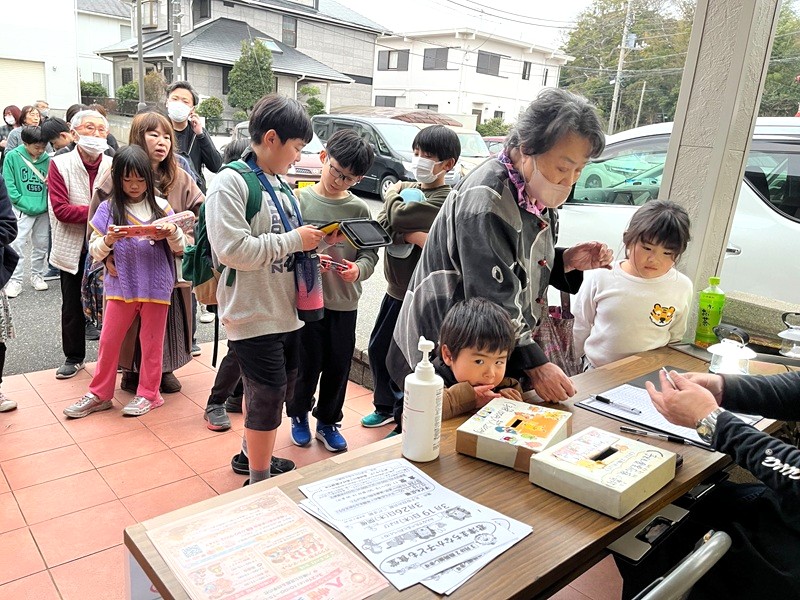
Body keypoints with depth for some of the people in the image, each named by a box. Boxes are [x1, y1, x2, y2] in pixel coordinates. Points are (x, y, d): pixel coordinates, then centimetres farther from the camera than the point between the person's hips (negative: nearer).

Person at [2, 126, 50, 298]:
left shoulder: (47, 158, 2)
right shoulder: (13, 156, -5)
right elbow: (8, 184, -6)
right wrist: (22, 201, -13)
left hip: (43, 209, 3)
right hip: (22, 210, -3)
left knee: (41, 244, 12)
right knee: (17, 244, -7)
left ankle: (37, 275, 28)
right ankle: (15, 281, 1)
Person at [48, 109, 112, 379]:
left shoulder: (114, 166, -2)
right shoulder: (59, 164, -6)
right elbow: (60, 209, -15)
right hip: (73, 249, 0)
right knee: (73, 306, 12)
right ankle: (74, 357, 29)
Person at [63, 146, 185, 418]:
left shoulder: (160, 206, 1)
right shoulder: (108, 208, 2)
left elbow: (180, 247, 2)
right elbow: (94, 251, 1)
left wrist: (172, 233, -18)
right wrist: (108, 240, -19)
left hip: (156, 284, -1)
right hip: (121, 284, 1)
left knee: (151, 341, 10)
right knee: (108, 340, 9)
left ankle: (148, 393, 24)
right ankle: (99, 394, 25)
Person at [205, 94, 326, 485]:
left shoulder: (278, 182, 12)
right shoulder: (231, 182, -14)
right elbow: (233, 249, -25)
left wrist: (307, 249, 3)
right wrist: (294, 240, -20)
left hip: (285, 310, 9)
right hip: (254, 315, -8)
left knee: (271, 391, 21)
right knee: (268, 395, 0)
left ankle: (252, 453, 43)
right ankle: (259, 481, 20)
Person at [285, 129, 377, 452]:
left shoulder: (359, 209, 1)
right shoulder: (300, 200, -4)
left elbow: (370, 253, 2)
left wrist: (359, 268, -18)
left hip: (345, 302, 2)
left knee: (338, 367, 12)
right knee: (307, 365, 9)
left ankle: (328, 422, 34)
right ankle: (299, 415, 37)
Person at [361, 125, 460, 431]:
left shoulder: (445, 199, -16)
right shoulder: (406, 187, 8)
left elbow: (398, 216, -27)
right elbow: (382, 224, -5)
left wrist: (392, 194, -5)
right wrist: (411, 235, -23)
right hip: (396, 287, 8)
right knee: (376, 349, 19)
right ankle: (386, 406, 41)